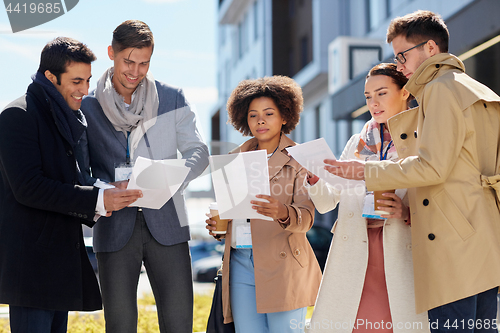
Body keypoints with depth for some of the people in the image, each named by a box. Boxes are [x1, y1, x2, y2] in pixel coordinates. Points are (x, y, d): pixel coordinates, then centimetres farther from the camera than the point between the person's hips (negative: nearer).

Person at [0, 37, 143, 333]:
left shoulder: (69, 118, 19)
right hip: (30, 259, -9)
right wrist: (97, 200, -20)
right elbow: (28, 187, -19)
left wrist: (102, 202, 4)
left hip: (62, 260, 9)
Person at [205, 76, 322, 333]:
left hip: (282, 265, -4)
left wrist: (283, 213, -31)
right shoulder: (238, 158, 16)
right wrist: (217, 225, 0)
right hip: (240, 262, 4)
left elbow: (306, 217, -9)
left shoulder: (299, 159, 2)